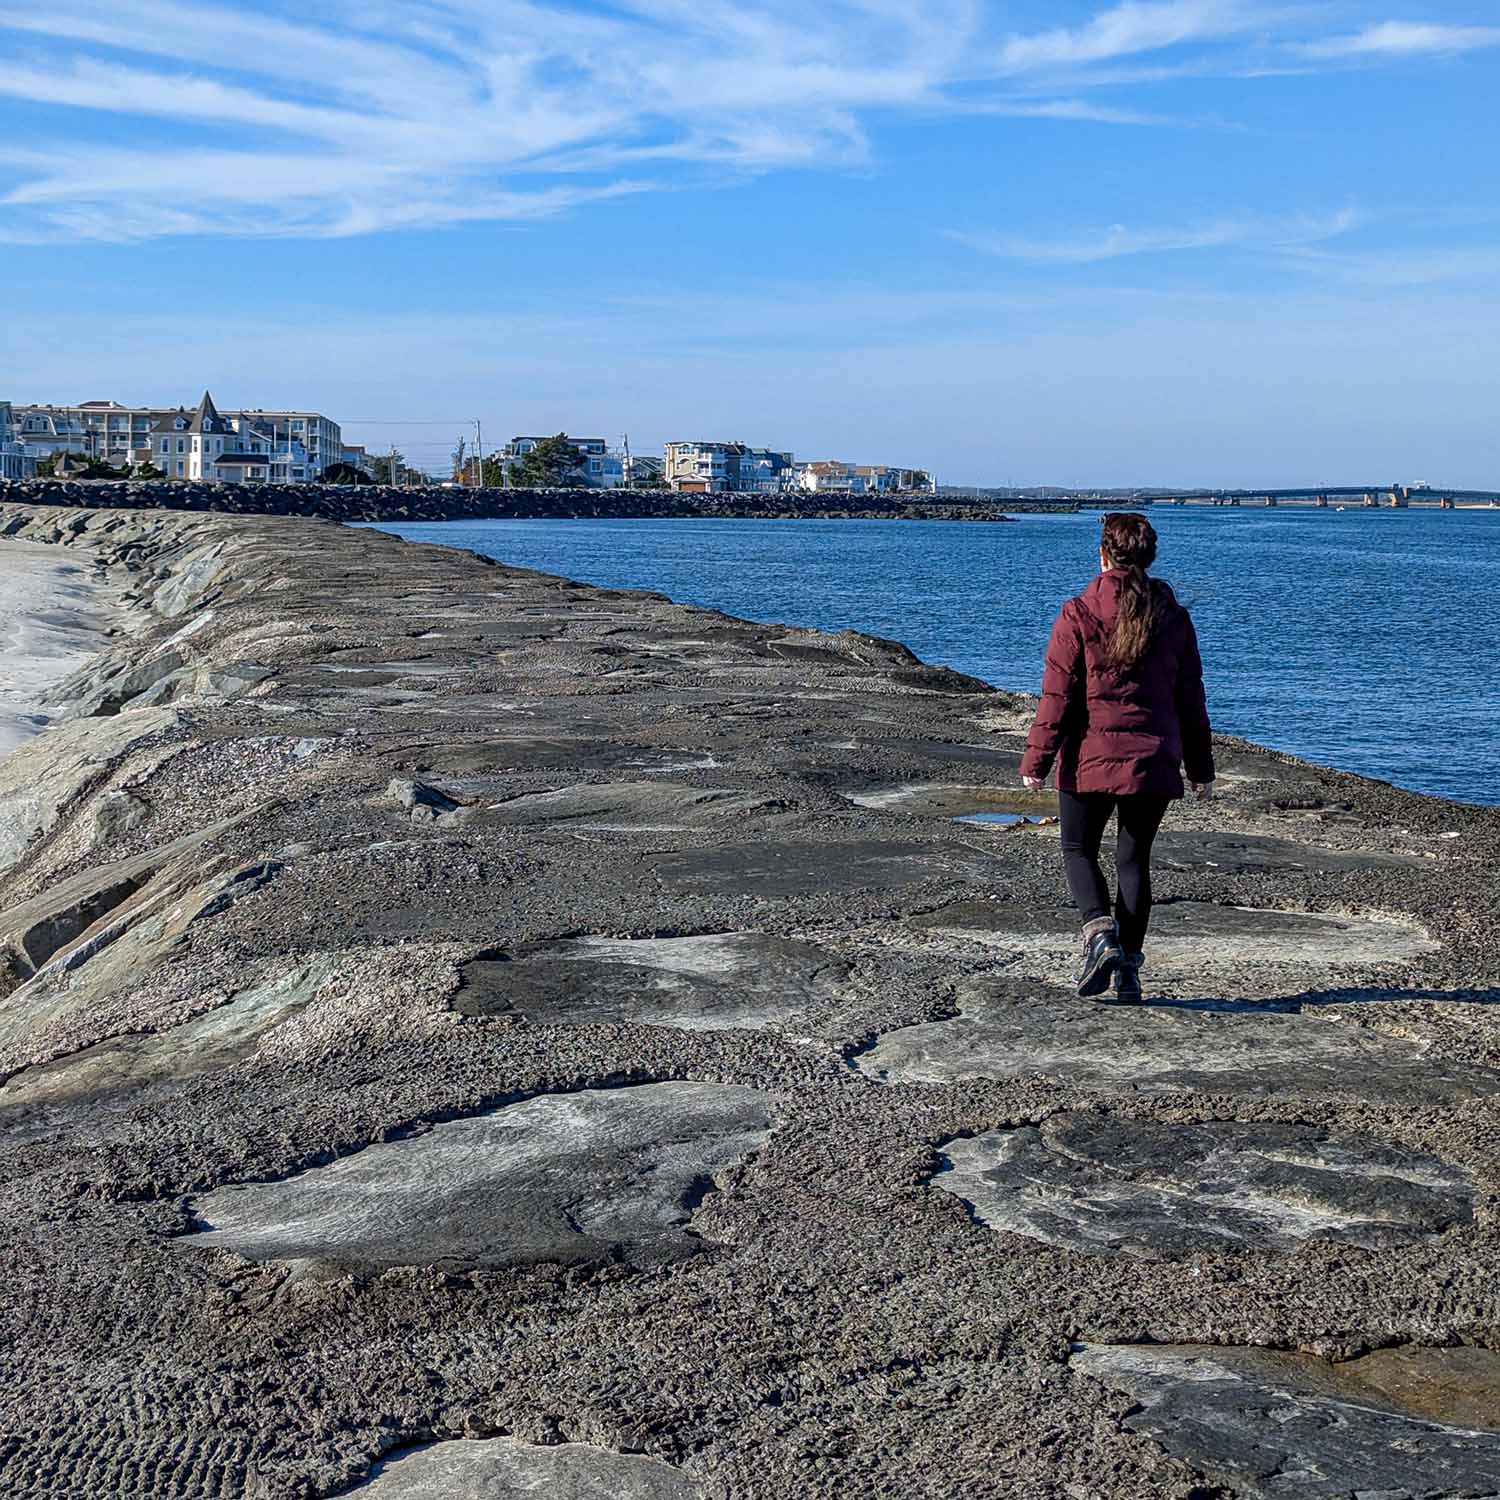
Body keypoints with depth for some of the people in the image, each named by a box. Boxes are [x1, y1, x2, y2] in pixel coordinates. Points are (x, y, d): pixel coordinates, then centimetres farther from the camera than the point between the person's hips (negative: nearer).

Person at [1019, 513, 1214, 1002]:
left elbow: (1057, 695, -9)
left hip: (1091, 757, -3)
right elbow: (1191, 699, 9)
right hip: (1154, 760, 3)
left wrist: (1036, 759, -4)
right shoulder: (1173, 618, 5)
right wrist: (1201, 767, 16)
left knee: (1078, 850, 12)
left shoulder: (1078, 615, -8)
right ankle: (1128, 967, 8)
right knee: (1134, 858, 11)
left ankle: (1099, 931, -12)